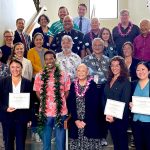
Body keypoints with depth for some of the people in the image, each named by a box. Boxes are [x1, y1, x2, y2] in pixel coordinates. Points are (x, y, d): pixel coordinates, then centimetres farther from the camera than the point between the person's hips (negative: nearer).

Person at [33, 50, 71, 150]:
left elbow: (67, 92, 6)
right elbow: (38, 92, 9)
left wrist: (60, 102, 2)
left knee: (60, 141, 9)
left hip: (60, 111, -1)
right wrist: (45, 102, 3)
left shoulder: (64, 75, -1)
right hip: (45, 112, 1)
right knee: (46, 141, 14)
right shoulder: (39, 76, 1)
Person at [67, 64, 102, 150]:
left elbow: (94, 105, -8)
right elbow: (70, 104, 3)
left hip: (90, 123, -3)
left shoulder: (92, 85, -4)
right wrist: (76, 120, -7)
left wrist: (85, 121, -12)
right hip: (76, 122, 3)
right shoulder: (73, 85, 6)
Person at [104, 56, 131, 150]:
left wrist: (115, 117, -16)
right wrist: (106, 114, -3)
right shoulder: (109, 81, 11)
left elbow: (125, 103, -13)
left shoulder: (125, 81, -8)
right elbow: (105, 99, 10)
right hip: (109, 118, 6)